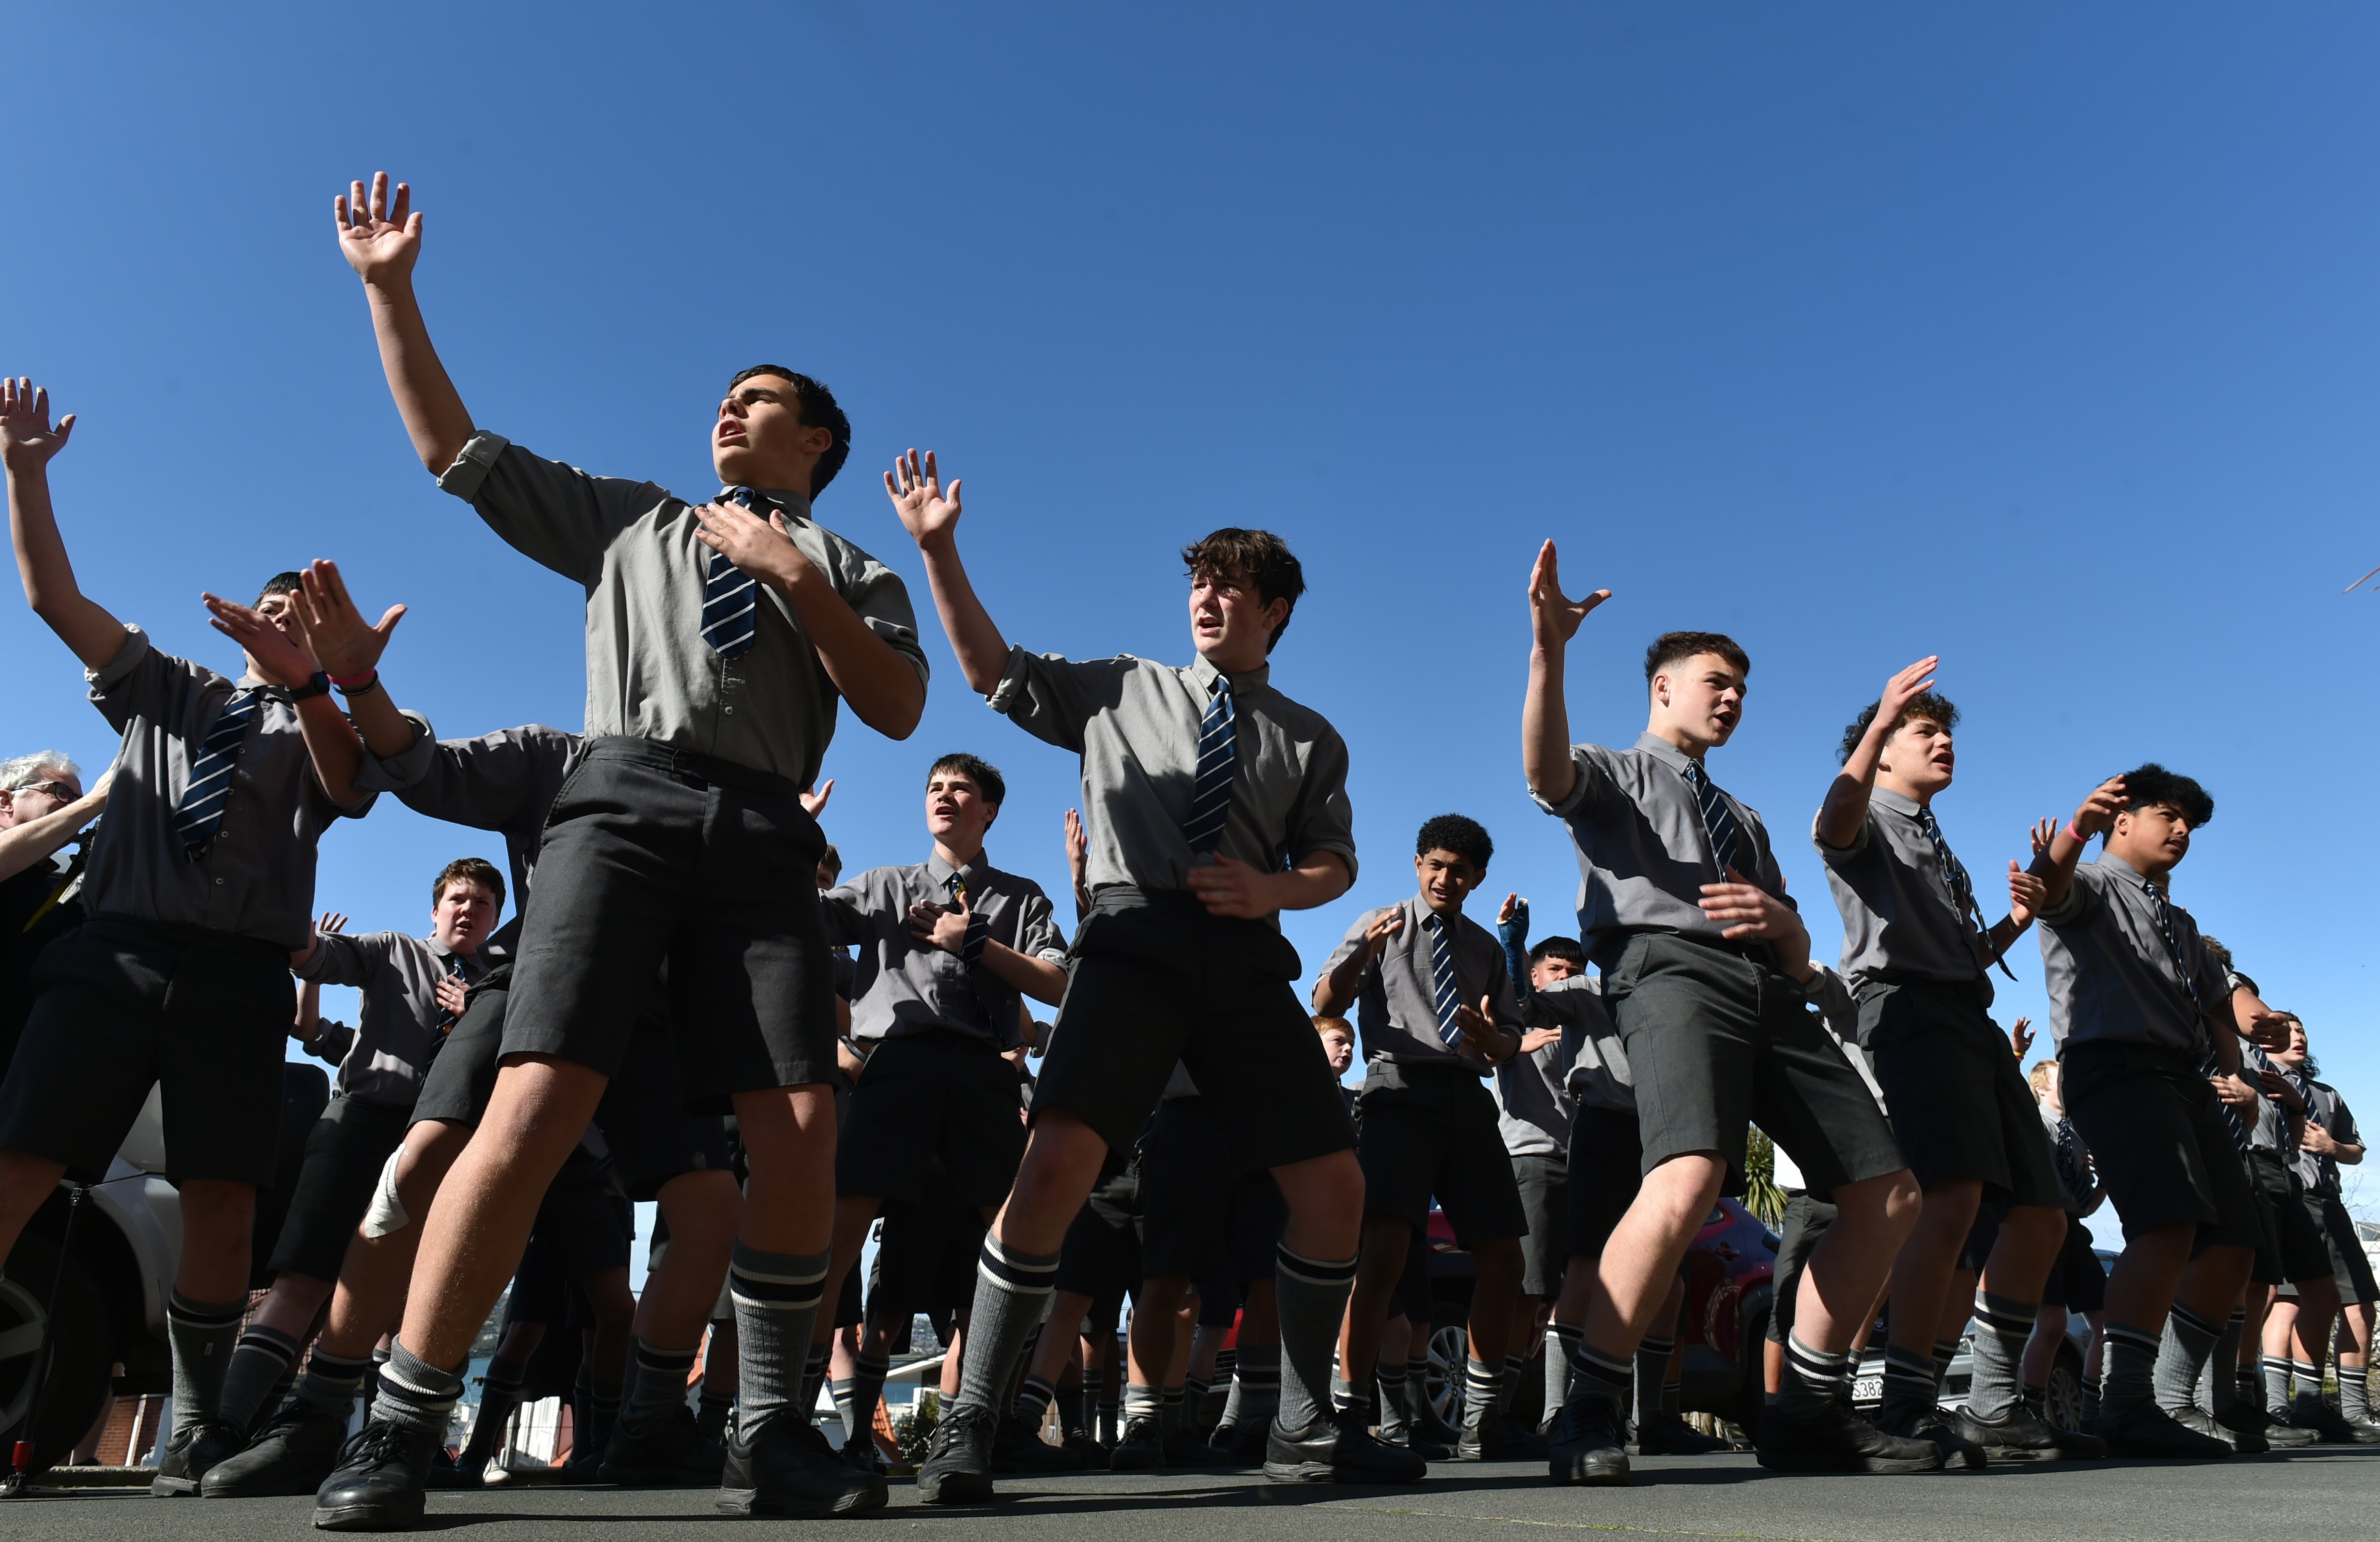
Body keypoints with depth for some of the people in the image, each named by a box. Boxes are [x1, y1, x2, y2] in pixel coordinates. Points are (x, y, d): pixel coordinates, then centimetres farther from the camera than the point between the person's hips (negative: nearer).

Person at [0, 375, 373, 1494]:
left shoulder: (324, 731, 16)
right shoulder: (161, 688, 24)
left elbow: (346, 787, -7)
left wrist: (303, 680, -24)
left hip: (238, 975, -1)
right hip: (113, 952, 2)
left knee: (222, 1211, -8)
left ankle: (199, 1433, 2)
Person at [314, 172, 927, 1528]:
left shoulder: (853, 570, 23)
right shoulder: (633, 521, 26)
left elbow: (899, 710, 8)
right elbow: (452, 447, 26)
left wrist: (798, 579, 1)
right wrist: (392, 291, 21)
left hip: (763, 832, 0)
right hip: (625, 802, 0)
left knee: (803, 1129, -13)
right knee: (538, 1105, -16)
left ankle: (771, 1431, 0)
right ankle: (401, 1431, -6)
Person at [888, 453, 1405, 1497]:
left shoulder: (1311, 738, 21)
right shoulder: (1123, 692, 19)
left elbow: (1336, 861, 15)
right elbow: (992, 670, 14)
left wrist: (1273, 887, -7)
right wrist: (939, 549, 7)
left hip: (1248, 959, 3)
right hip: (1136, 939, -2)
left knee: (1335, 1192, -2)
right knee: (1057, 1162, -22)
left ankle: (1305, 1426, 17)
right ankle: (969, 1423, -7)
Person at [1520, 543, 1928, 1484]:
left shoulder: (1746, 824, 38)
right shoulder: (1609, 775, 19)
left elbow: (1801, 961, 31)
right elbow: (1544, 773, -9)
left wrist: (1784, 923, 6)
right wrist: (1549, 649, -23)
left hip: (1770, 992, 7)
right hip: (1671, 970, -7)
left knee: (1888, 1198, 0)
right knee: (1689, 1181, -31)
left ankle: (1809, 1414, 13)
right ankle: (1590, 1411, -18)